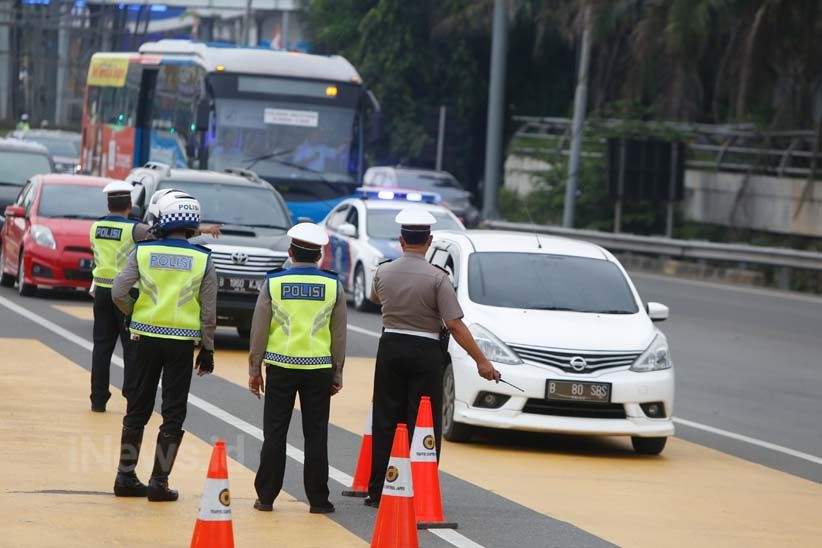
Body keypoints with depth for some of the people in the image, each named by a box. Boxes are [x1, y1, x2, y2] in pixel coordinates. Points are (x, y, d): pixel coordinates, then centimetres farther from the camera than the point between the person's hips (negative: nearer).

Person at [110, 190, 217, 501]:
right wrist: (207, 350, 6)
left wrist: (134, 315, 11)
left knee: (138, 408, 12)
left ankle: (126, 477, 16)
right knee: (173, 414, 4)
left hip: (147, 338, 2)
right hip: (182, 344, -2)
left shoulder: (143, 252, -3)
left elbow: (118, 293, -9)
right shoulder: (203, 260, -4)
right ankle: (159, 481, 2)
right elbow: (208, 312, -3)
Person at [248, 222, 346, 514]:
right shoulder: (332, 285, 1)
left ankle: (266, 497, 7)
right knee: (316, 435, 4)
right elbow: (339, 334, 5)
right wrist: (337, 374, 13)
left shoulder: (273, 283, -1)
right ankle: (318, 499, 5)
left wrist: (254, 369, 8)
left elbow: (259, 330, 0)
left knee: (274, 434, 5)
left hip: (281, 368, 0)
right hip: (319, 368, 0)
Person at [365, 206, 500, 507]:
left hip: (390, 348, 3)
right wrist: (481, 361, -12)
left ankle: (378, 491, 12)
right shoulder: (436, 277, -13)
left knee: (386, 422, 10)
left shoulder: (383, 272, 0)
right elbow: (455, 324, -16)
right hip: (425, 352, -3)